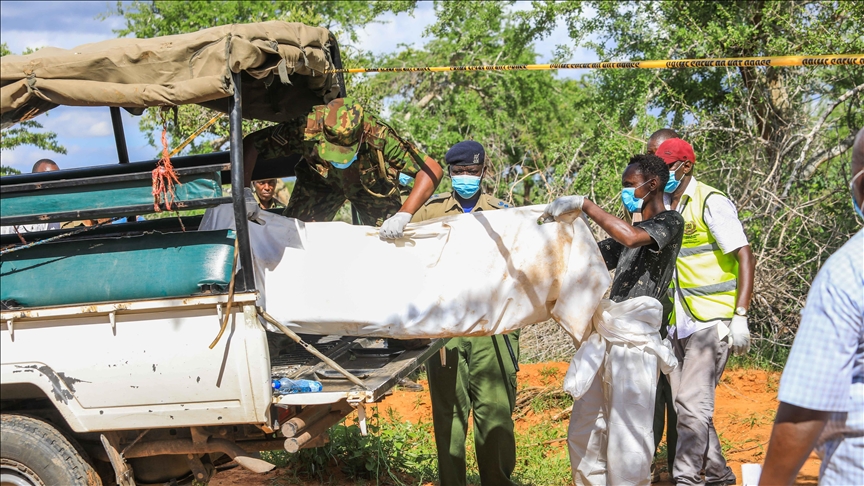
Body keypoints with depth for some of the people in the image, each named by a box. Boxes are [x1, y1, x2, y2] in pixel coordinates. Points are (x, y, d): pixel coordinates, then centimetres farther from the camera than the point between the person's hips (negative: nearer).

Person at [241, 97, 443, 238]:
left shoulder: (378, 136, -43)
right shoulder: (307, 129, -40)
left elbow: (431, 170, -39)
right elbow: (250, 144, -29)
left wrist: (403, 215, -49)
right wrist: (245, 194, -40)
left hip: (371, 184, -1)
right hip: (320, 181, 1)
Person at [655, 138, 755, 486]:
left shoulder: (710, 202, -10)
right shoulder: (661, 207, 11)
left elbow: (745, 258, -14)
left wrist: (740, 317, -19)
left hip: (710, 320, -8)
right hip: (677, 324, 8)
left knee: (692, 402, -13)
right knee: (685, 403, 11)